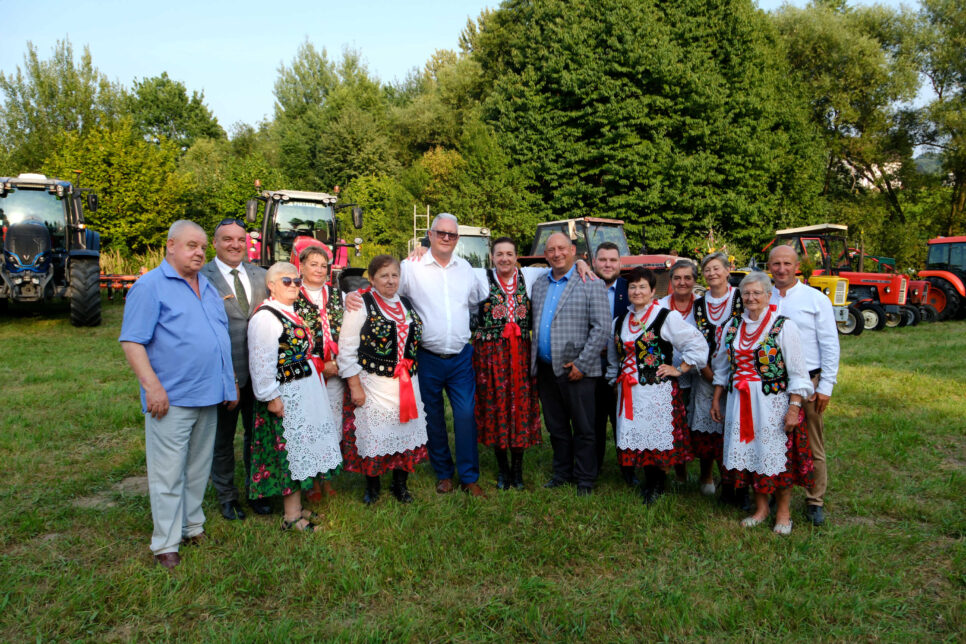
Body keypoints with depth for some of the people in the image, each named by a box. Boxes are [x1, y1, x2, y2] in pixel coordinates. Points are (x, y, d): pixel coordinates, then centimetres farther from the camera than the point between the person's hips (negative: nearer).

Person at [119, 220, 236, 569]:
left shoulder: (207, 287, 16)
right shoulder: (150, 286, -7)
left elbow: (222, 338, 22)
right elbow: (131, 341, -12)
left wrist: (230, 382, 17)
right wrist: (153, 386, -19)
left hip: (209, 396, 7)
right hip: (172, 398, -7)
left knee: (198, 469, 16)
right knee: (168, 474, 0)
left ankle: (192, 527, 30)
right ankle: (166, 544, 11)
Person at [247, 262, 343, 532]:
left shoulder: (293, 313, 13)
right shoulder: (265, 317, -16)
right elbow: (261, 362, -21)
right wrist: (271, 397, -21)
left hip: (305, 393, 9)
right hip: (285, 397, -9)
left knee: (301, 450, 14)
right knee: (290, 451, -1)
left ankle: (296, 508, 26)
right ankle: (291, 516, 11)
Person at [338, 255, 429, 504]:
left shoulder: (406, 304, 11)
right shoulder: (362, 305, -7)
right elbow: (347, 349, -9)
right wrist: (355, 386, -11)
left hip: (407, 384, 5)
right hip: (374, 386, -5)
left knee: (406, 432, 10)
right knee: (374, 435, 3)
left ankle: (400, 485, 28)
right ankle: (372, 486, 25)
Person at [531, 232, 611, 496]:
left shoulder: (591, 284, -5)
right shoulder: (539, 286, 13)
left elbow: (602, 327, -10)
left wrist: (581, 364, -14)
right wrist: (534, 361, 7)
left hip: (577, 371, -5)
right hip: (545, 369, 5)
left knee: (583, 428, 5)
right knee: (556, 427, 15)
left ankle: (585, 479, 20)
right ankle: (562, 472, 30)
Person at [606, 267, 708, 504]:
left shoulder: (667, 317, -6)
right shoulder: (620, 321, 13)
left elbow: (698, 345, -6)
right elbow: (613, 357, 26)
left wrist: (679, 370, -8)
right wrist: (615, 380, 22)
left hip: (658, 391, -5)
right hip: (629, 393, 6)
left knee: (657, 437, -1)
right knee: (638, 438, 9)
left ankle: (656, 486, 16)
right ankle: (650, 483, 25)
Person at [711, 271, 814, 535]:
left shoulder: (783, 326, -6)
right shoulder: (733, 326, 8)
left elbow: (797, 372, -8)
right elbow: (722, 367, 15)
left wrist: (794, 407, -14)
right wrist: (716, 399, 13)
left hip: (774, 403, -4)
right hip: (741, 403, 4)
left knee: (777, 453, 3)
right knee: (749, 453, 10)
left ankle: (783, 511, 23)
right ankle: (760, 507, 28)